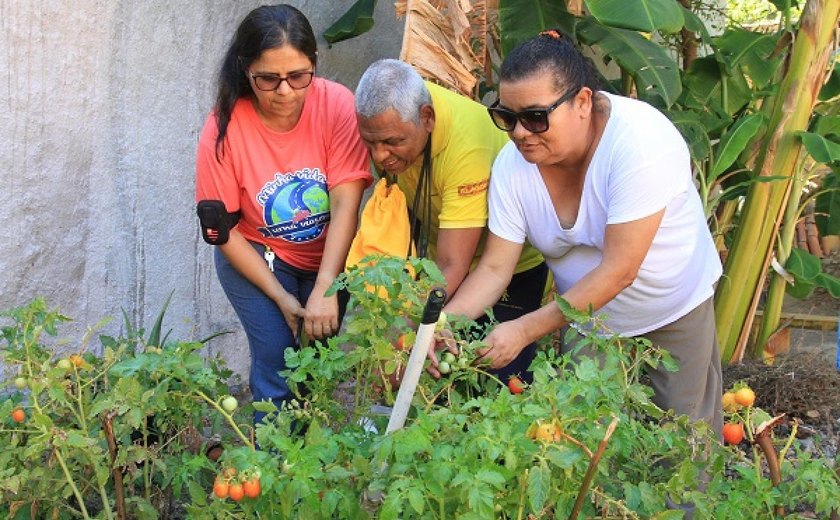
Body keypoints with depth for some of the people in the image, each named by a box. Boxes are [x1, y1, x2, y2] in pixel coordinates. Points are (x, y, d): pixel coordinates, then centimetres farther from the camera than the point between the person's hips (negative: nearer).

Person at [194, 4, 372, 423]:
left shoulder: (337, 105, -21)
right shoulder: (224, 130, -20)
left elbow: (345, 205, -24)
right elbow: (222, 230, -12)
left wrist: (324, 290, -31)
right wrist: (280, 297, -16)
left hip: (327, 255, 1)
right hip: (256, 257, -1)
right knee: (278, 361, -14)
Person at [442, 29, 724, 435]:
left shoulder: (640, 140, -33)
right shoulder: (513, 165, -18)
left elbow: (618, 271, -34)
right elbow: (495, 267, -14)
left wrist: (525, 330, -36)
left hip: (675, 309, -3)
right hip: (586, 314, 4)